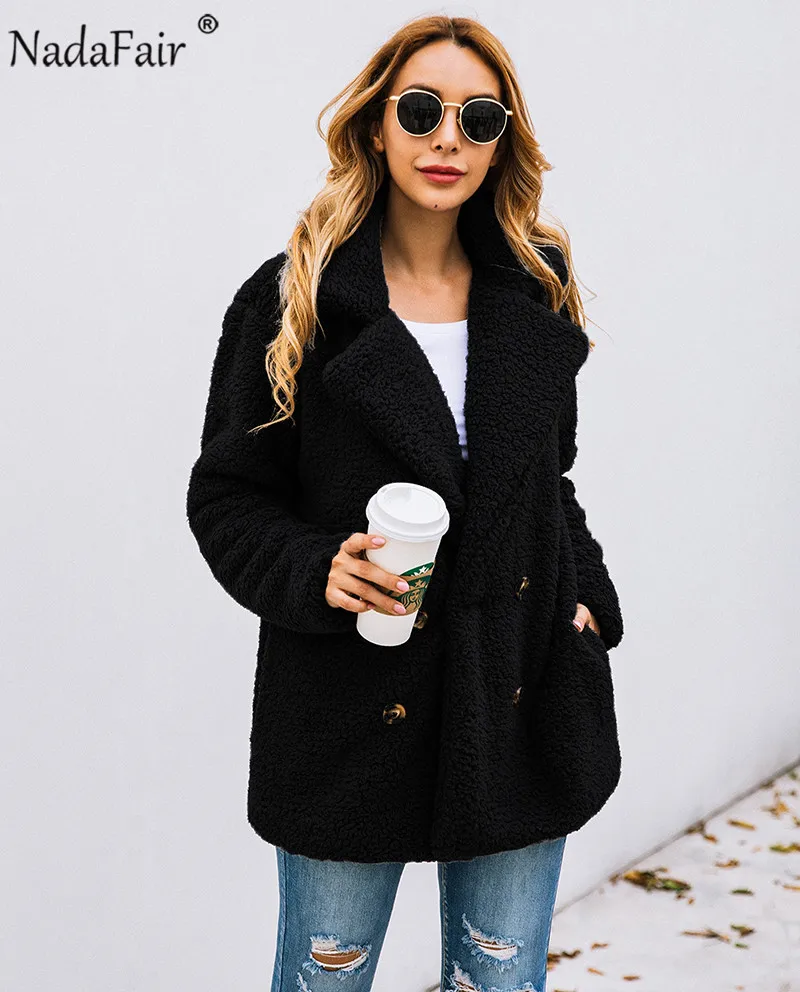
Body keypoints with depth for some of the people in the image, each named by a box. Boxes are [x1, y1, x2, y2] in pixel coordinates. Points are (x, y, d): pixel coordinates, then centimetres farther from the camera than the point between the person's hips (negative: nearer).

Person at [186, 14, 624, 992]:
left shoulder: (536, 297, 7)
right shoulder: (291, 302, -5)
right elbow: (225, 497, -3)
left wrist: (586, 600, 2)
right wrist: (316, 572, -20)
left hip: (521, 707, 3)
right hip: (352, 713, -3)